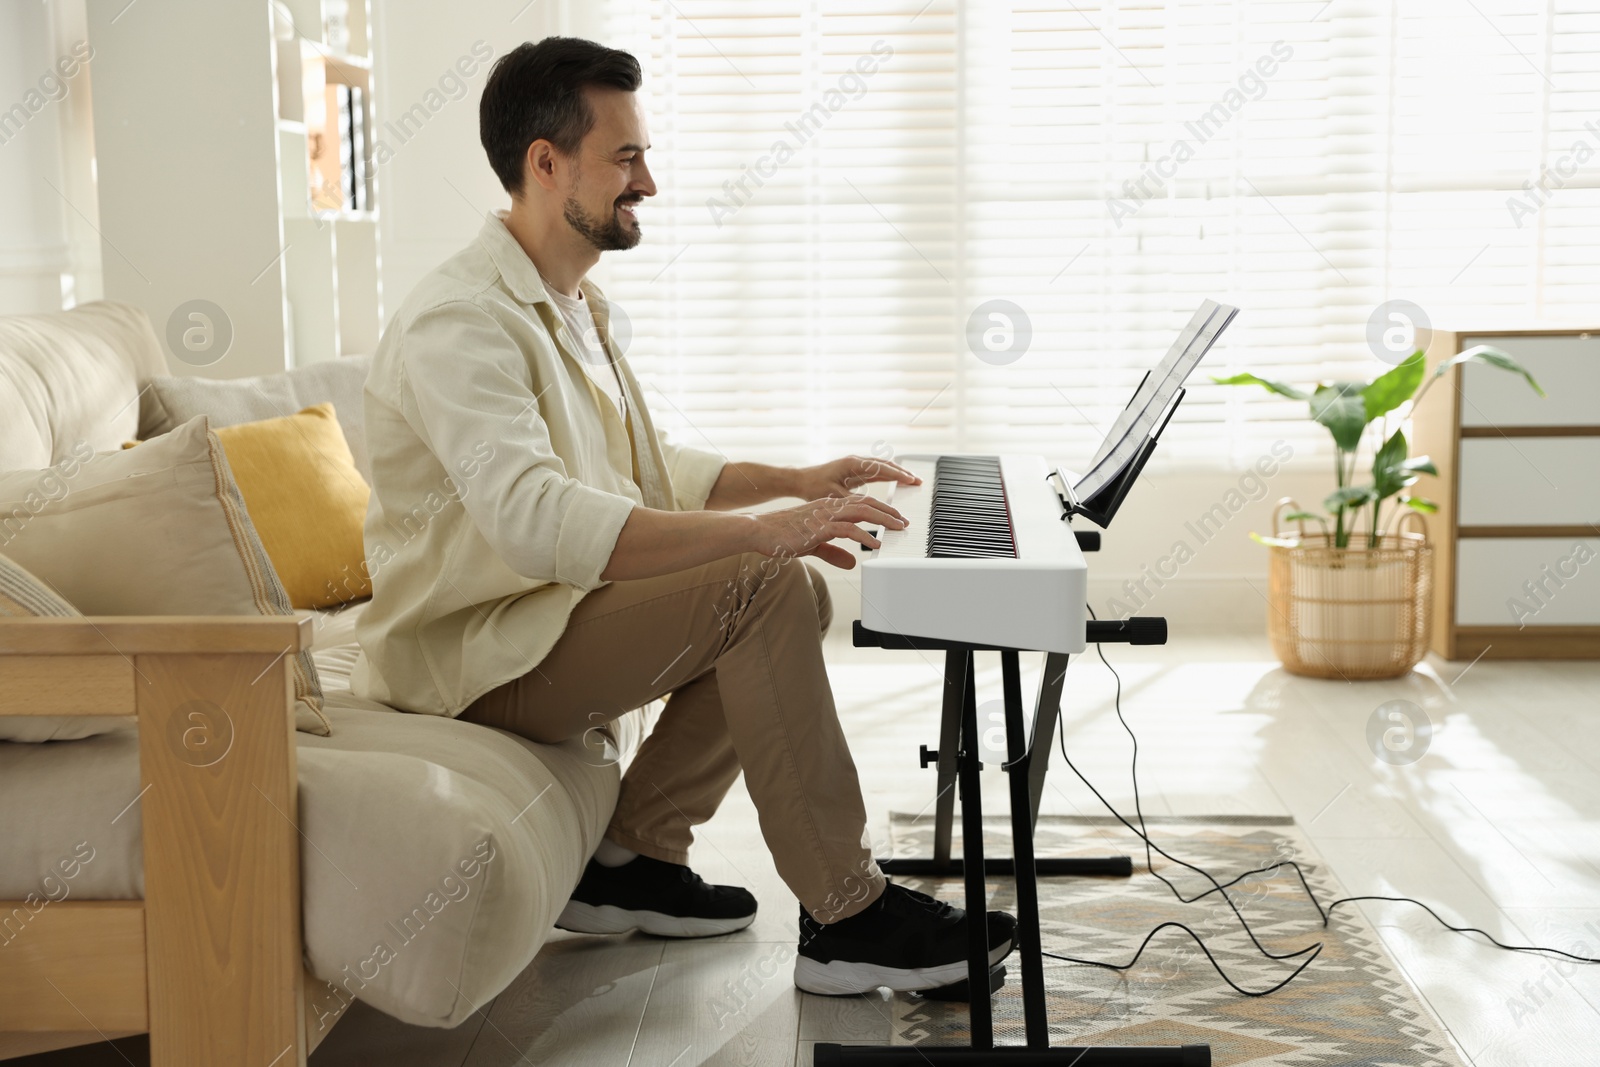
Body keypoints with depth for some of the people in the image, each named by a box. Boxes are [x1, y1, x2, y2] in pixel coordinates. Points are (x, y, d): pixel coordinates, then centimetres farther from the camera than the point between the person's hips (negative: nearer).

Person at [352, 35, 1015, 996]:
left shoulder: (575, 306, 14)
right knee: (761, 586, -23)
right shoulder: (462, 322, -20)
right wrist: (760, 531, -37)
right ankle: (848, 919, -17)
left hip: (542, 614, 10)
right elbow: (535, 519, -35)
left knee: (797, 589, 0)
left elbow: (650, 471, 22)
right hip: (469, 655, -10)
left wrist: (792, 482, 7)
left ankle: (636, 857, 5)